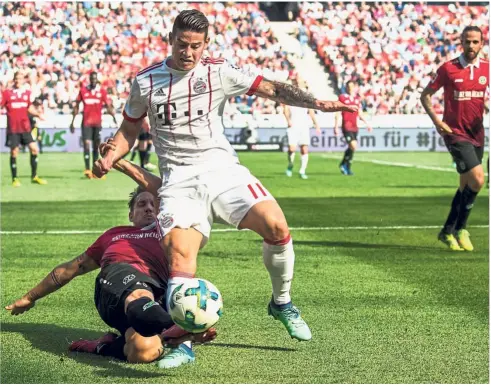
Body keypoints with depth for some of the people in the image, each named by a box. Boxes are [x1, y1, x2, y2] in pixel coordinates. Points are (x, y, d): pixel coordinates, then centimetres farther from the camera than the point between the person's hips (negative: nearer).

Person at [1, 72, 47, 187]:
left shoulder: (27, 93, 8)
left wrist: (38, 114, 7)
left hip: (25, 127, 3)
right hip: (13, 128, -3)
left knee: (34, 149, -4)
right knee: (14, 152, -1)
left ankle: (34, 176, 9)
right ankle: (15, 179, 11)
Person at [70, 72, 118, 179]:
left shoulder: (102, 91, 3)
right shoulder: (83, 90, 3)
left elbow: (108, 106, -1)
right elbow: (76, 106, 9)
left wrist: (114, 116, -15)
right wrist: (72, 121, 8)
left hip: (97, 122, 1)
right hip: (86, 122, -1)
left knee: (96, 146, 6)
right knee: (86, 144, -12)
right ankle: (87, 169, -16)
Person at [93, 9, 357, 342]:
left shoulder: (219, 72, 6)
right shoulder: (146, 81, 8)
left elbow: (270, 89, 3)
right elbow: (129, 130, 19)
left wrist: (316, 103, -10)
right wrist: (109, 158, 0)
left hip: (222, 168, 1)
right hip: (179, 180, 0)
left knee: (276, 226, -21)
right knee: (180, 253, -25)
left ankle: (282, 303, 3)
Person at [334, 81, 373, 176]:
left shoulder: (357, 99, 11)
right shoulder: (342, 98, -5)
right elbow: (338, 114, -4)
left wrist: (367, 124, 13)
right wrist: (336, 127, -8)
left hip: (355, 127, 6)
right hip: (346, 127, -6)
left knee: (352, 147, 10)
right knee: (353, 146, -17)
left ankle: (344, 164, 30)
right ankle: (347, 166, 0)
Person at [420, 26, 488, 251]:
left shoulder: (486, 69, 4)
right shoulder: (448, 68, -6)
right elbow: (425, 96, 1)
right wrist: (437, 121, -12)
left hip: (477, 133, 5)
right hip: (455, 133, -5)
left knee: (466, 186, 11)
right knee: (477, 179, -19)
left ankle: (448, 232, 25)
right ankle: (460, 229, -3)